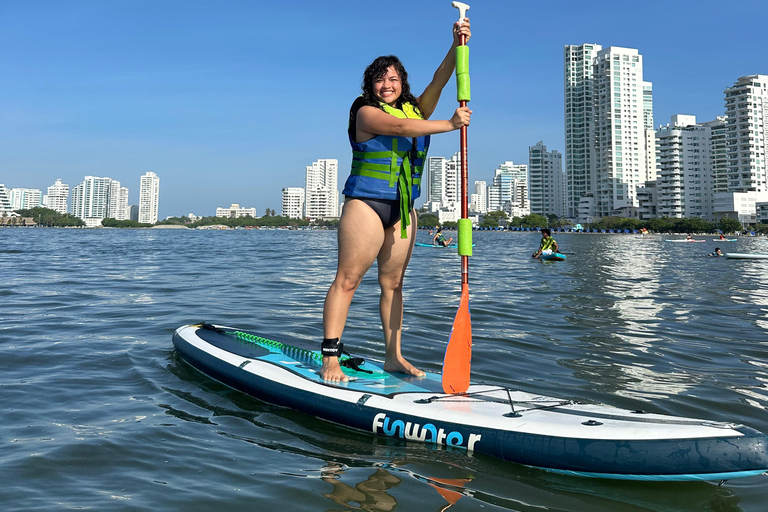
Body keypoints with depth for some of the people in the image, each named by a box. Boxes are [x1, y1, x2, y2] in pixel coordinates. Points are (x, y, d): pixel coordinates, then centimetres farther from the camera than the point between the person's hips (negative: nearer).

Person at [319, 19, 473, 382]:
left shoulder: (415, 110, 14)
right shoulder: (366, 113, -5)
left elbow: (438, 82, 2)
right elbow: (400, 128, -20)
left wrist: (457, 46, -11)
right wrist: (449, 125, -22)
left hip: (403, 209, 7)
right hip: (366, 204, -6)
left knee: (393, 283, 9)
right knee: (347, 280, -8)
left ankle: (393, 356, 14)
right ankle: (330, 359, -7)